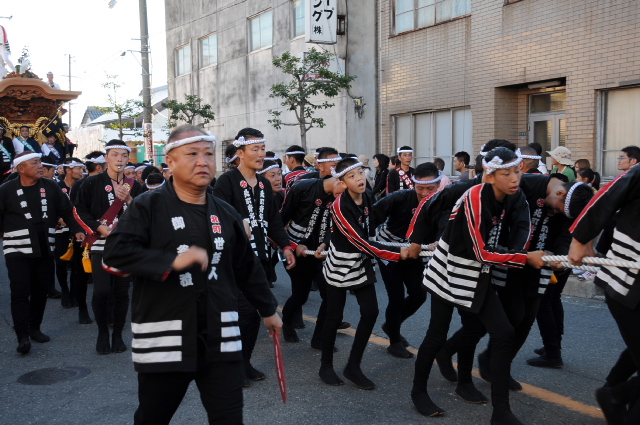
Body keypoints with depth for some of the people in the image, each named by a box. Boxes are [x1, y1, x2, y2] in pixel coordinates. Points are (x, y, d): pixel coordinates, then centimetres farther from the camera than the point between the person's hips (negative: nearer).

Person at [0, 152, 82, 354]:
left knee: (40, 290, 10)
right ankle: (23, 336, -3)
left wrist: (76, 229, -2)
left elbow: (66, 210, 8)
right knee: (20, 292, -7)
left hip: (45, 250, 3)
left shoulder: (51, 187, 4)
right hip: (18, 250, -3)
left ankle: (35, 328, 25)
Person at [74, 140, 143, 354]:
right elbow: (79, 210, 2)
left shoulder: (134, 186, 8)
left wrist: (129, 200, -10)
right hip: (101, 244, -2)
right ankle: (102, 332, 12)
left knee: (122, 292, 5)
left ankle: (118, 335, 19)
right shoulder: (92, 183, 1)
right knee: (101, 291, -10)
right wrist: (99, 228, -9)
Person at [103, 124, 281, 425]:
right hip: (163, 338, -3)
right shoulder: (148, 206, -5)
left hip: (220, 337, 3)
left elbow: (247, 267, 17)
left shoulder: (225, 213, 9)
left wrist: (268, 309, 23)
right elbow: (115, 253, -16)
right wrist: (172, 261, -24)